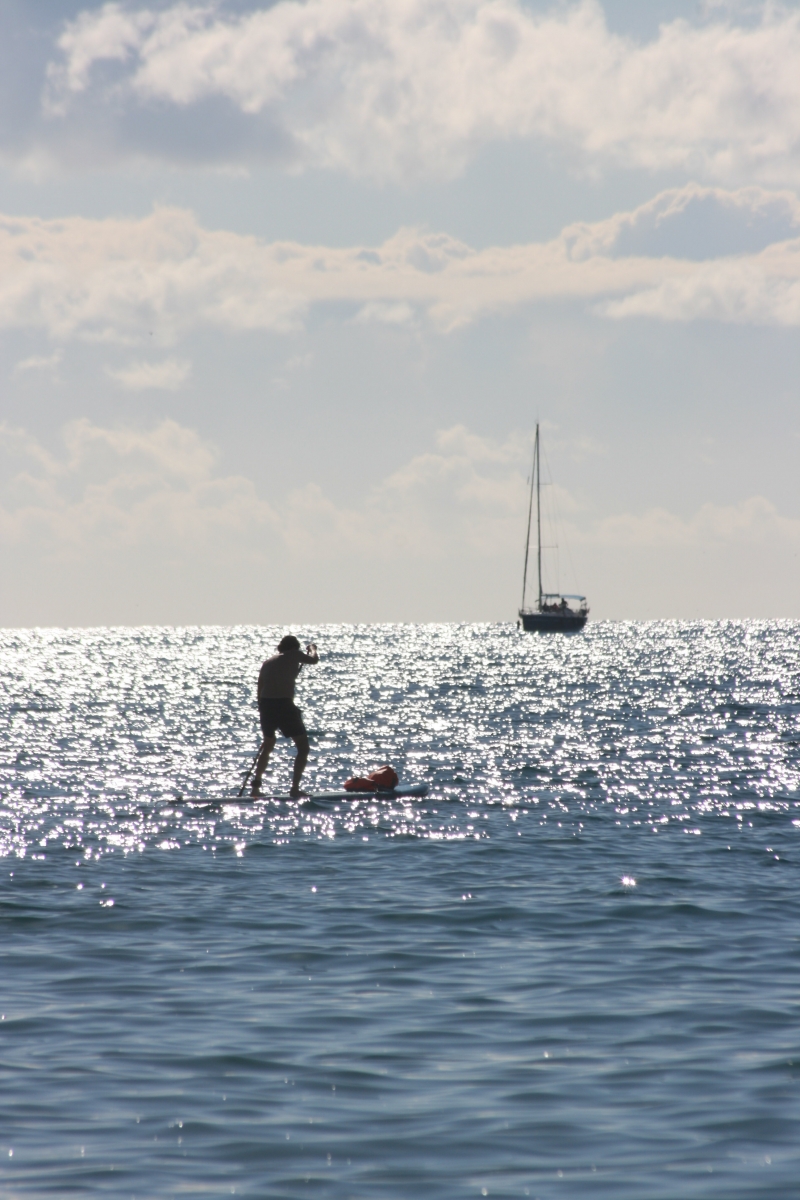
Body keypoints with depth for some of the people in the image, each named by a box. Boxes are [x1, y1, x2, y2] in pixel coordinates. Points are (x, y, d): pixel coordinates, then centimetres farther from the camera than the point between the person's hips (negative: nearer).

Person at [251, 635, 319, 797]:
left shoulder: (267, 662, 18)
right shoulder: (294, 655, 4)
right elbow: (314, 659, 20)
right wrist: (312, 648, 41)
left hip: (266, 705, 6)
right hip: (284, 705, -6)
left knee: (268, 745, 27)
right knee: (303, 747, 4)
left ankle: (256, 786, 25)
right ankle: (295, 787, -8)